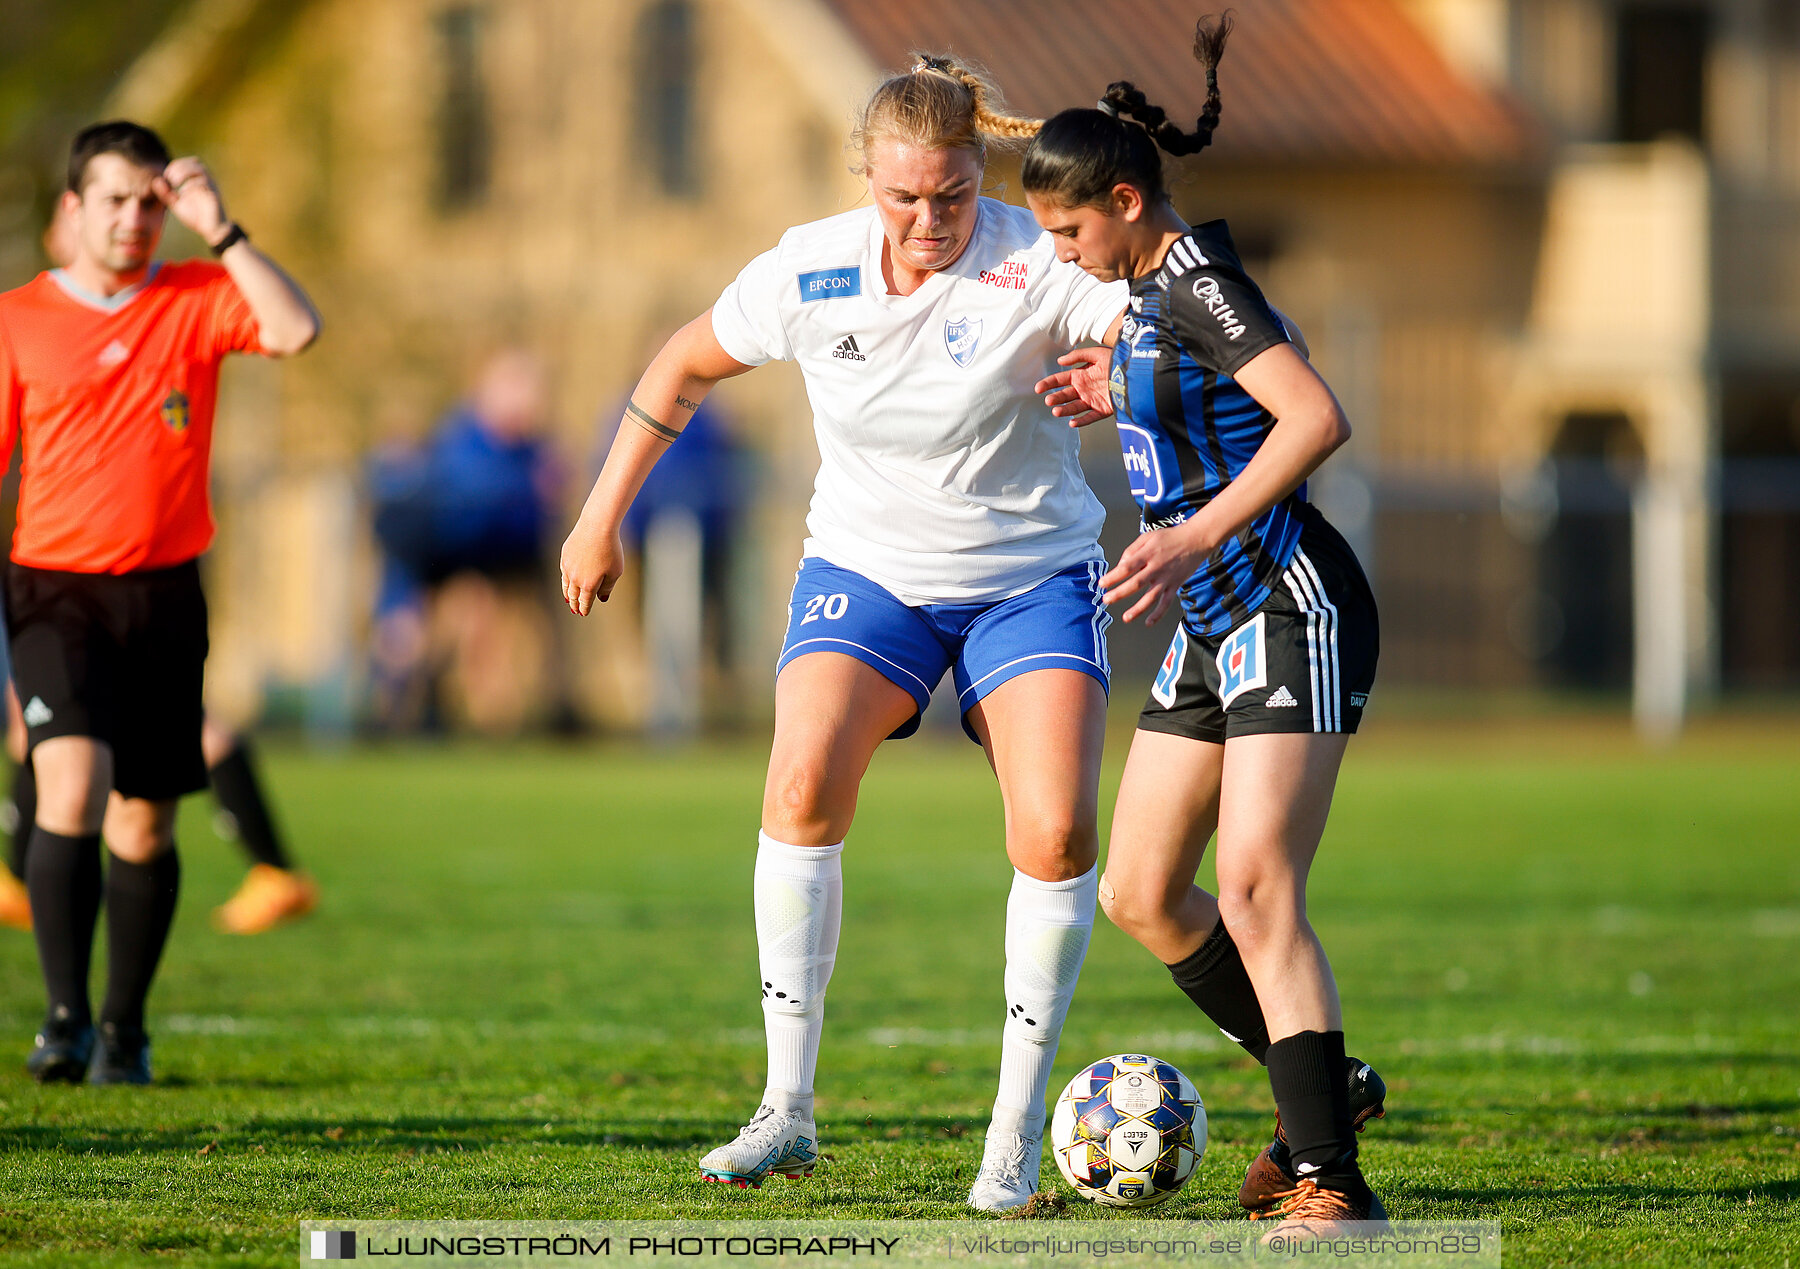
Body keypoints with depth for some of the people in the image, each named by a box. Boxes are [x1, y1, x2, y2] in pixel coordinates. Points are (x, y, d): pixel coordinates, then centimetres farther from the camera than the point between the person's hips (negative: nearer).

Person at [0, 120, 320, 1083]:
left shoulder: (196, 300, 4)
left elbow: (295, 329, -14)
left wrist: (221, 230, -14)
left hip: (164, 595, 2)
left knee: (145, 823, 7)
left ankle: (125, 1031, 21)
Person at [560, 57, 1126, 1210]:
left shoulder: (1038, 266, -18)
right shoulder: (809, 272, -9)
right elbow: (685, 368, 8)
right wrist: (603, 518, 10)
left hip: (1032, 581, -1)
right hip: (867, 570, 1)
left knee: (1056, 833, -18)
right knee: (803, 788, -22)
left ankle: (1018, 1131, -3)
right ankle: (788, 1107, -15)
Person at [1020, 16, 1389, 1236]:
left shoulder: (1198, 278, -16)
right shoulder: (1158, 285, 12)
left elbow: (1317, 418, -27)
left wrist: (1196, 538, -29)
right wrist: (1120, 392, 18)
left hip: (1291, 611, -10)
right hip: (1216, 629, 10)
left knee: (1256, 887, -19)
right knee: (1141, 895, 11)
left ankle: (1329, 1179, -18)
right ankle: (1325, 1086, 24)